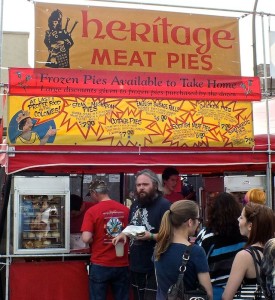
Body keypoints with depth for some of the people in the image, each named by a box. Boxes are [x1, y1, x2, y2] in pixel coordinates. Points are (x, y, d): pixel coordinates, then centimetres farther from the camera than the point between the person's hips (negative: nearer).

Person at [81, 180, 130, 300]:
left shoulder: (92, 211, -11)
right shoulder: (125, 210, -1)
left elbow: (86, 238, -17)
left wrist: (96, 241, 4)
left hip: (100, 265, -3)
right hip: (122, 264, 3)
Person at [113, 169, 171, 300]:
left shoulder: (164, 205, -14)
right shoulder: (135, 205, 11)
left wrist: (151, 236, -30)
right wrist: (124, 234, 5)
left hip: (154, 268, -8)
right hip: (135, 266, 8)